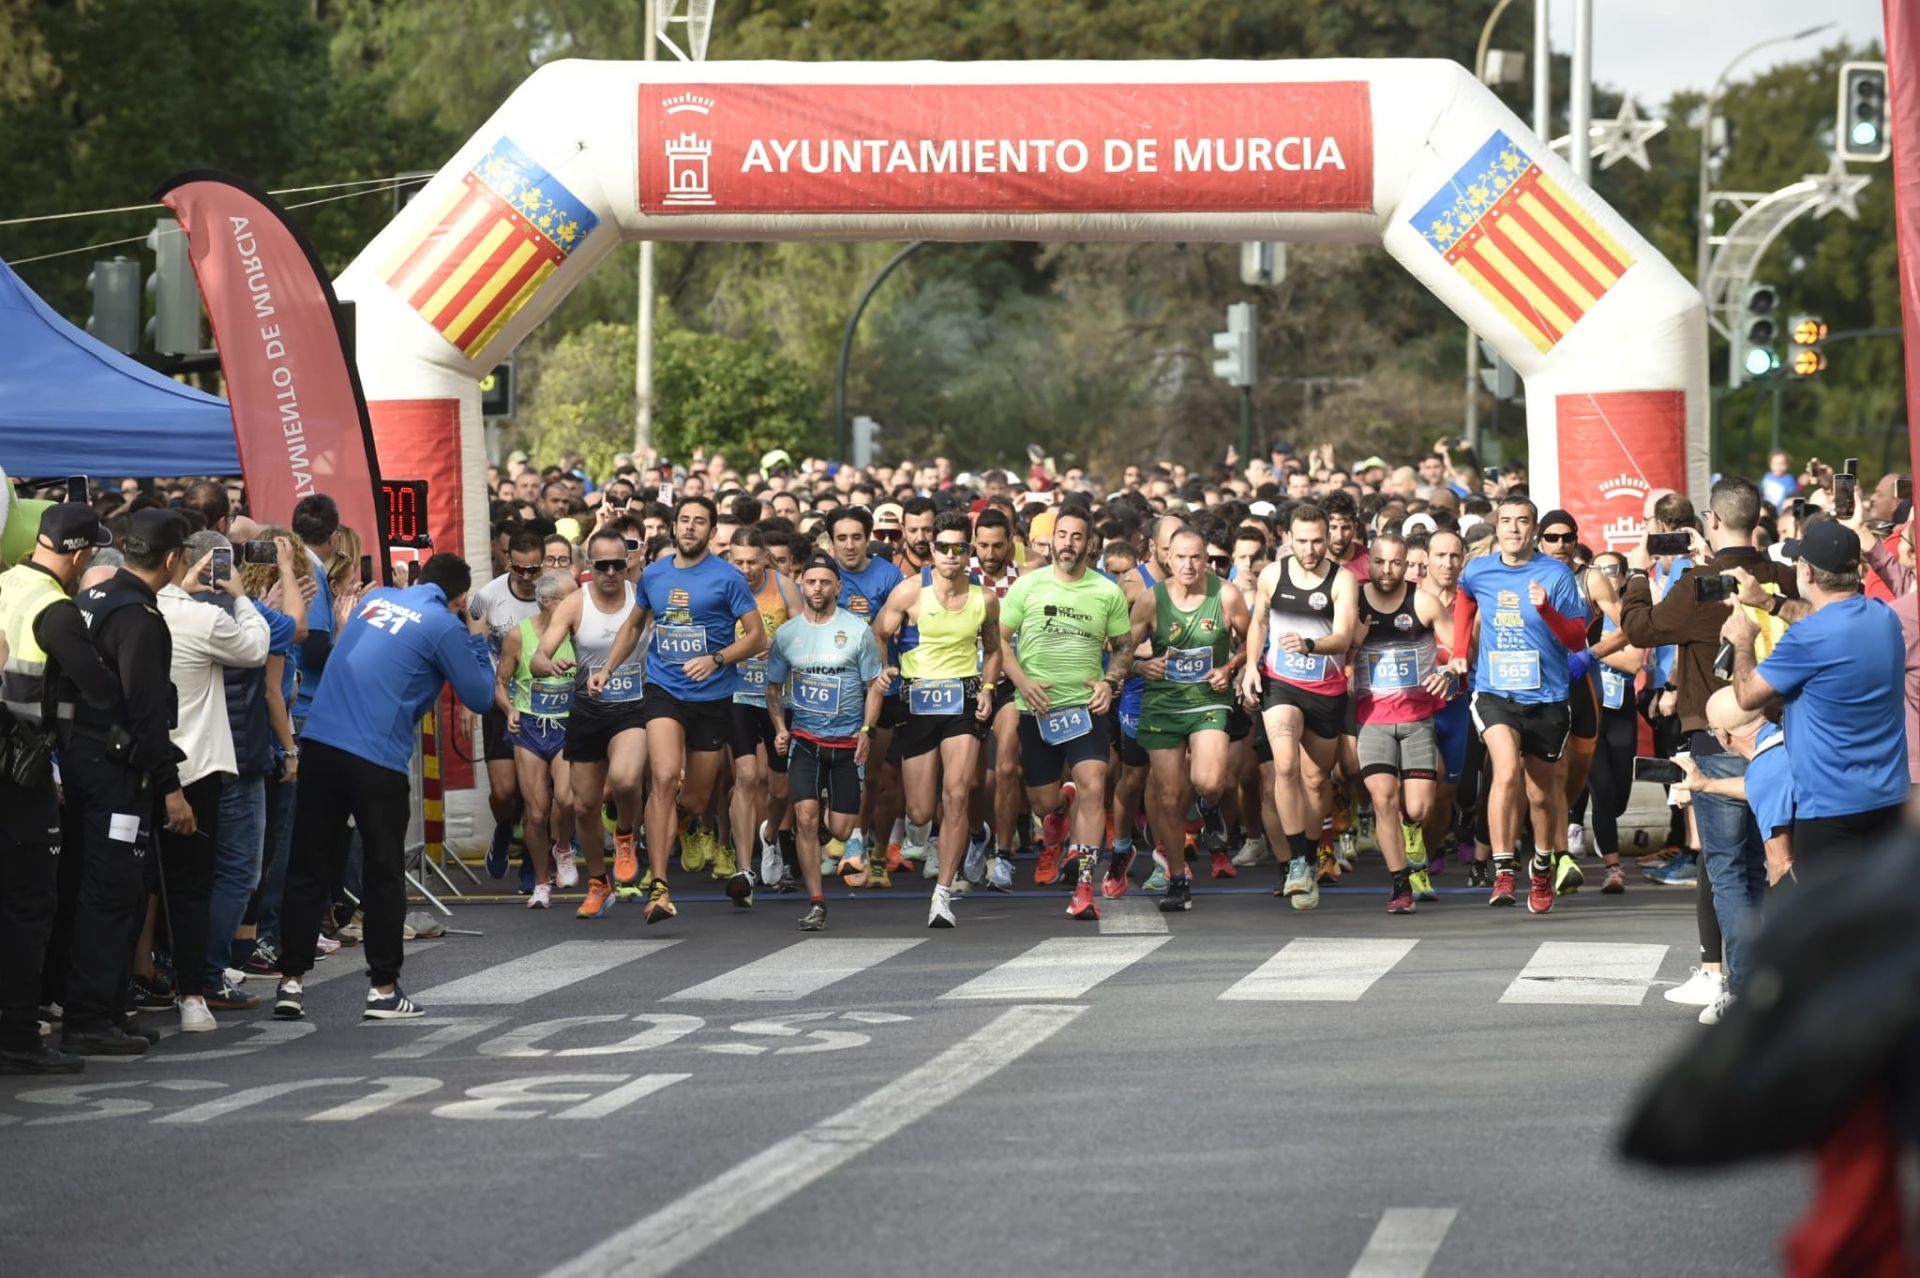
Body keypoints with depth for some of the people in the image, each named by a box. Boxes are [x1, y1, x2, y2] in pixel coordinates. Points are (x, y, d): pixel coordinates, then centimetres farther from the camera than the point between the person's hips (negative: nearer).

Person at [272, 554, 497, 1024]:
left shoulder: (377, 598, 16)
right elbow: (480, 697, 2)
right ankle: (383, 988, 8)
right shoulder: (444, 626, -3)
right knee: (384, 874, 6)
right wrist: (478, 642, 15)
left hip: (320, 743, 5)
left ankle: (291, 981, 9)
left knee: (309, 869, 10)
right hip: (376, 757, -5)